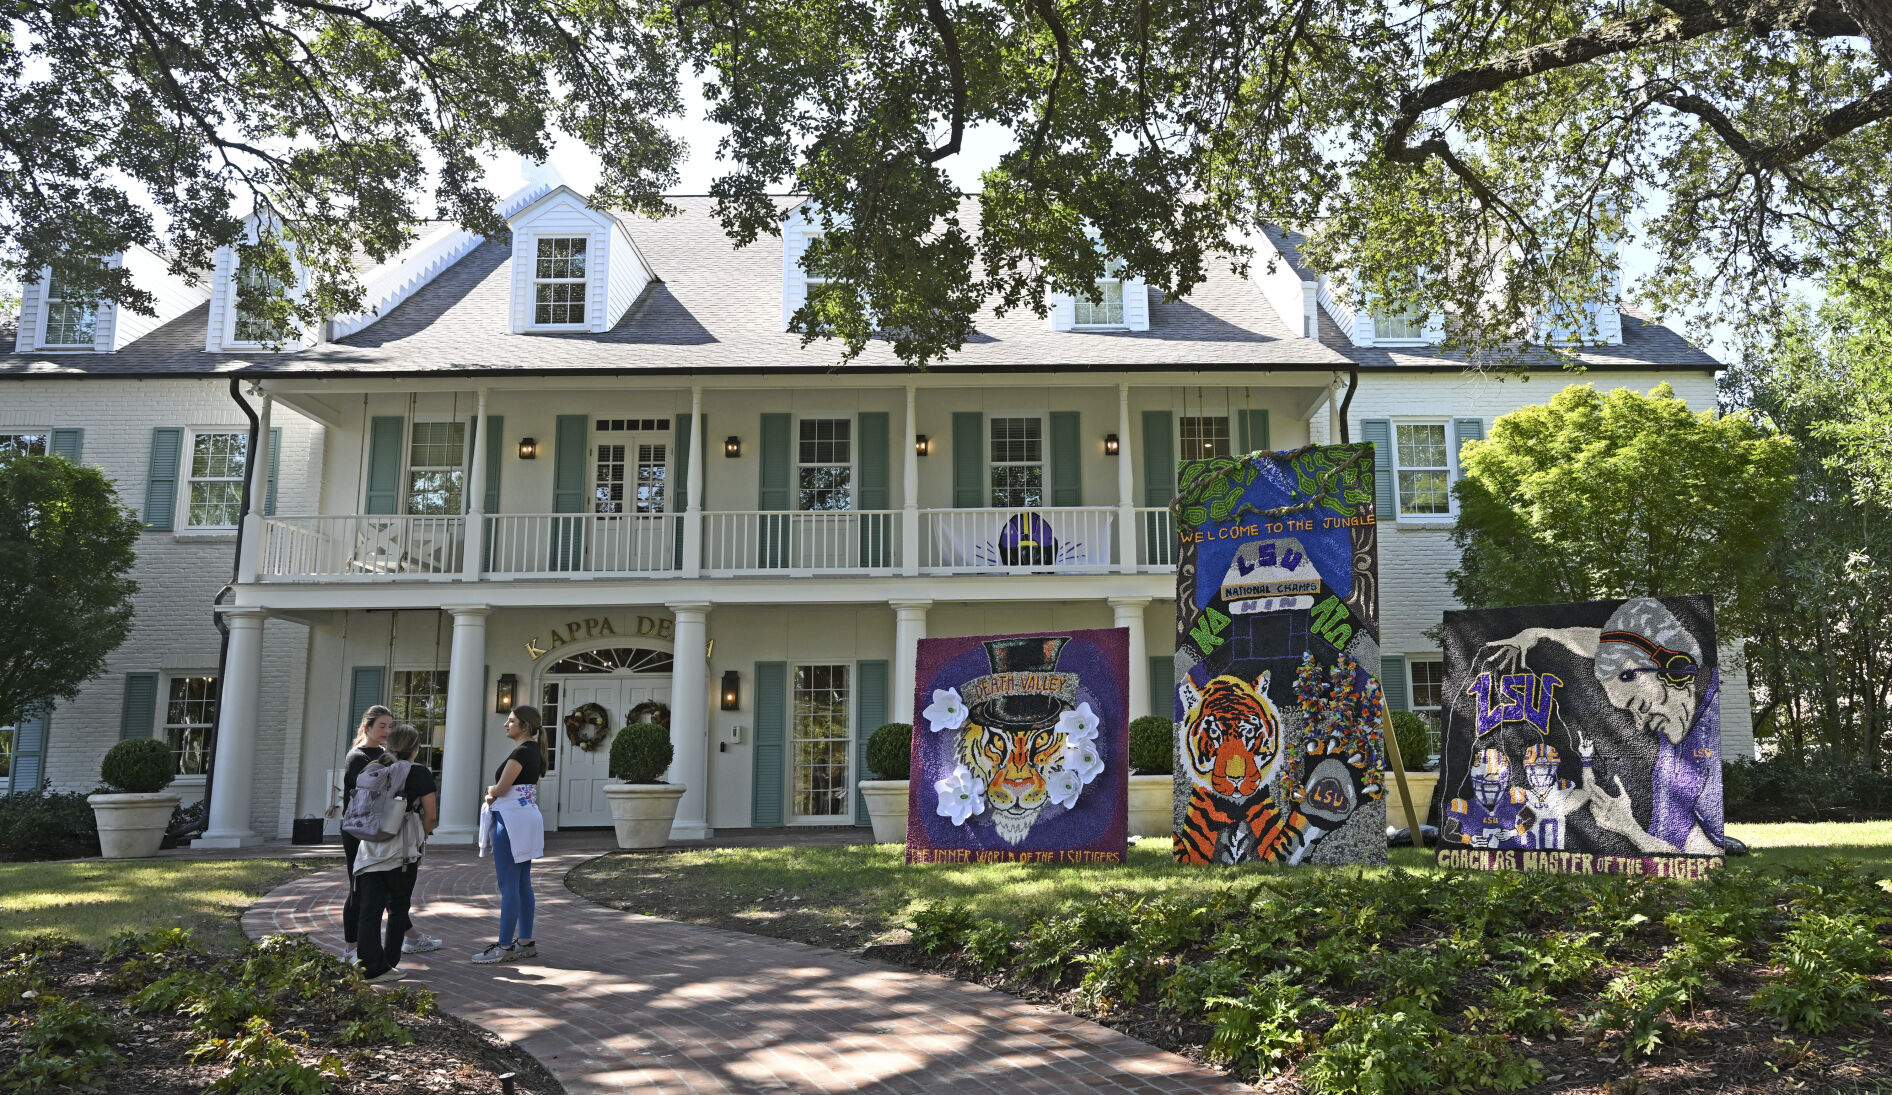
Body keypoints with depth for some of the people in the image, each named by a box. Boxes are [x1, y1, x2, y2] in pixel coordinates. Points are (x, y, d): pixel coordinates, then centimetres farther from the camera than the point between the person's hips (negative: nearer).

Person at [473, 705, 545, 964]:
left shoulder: (521, 752, -16)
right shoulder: (533, 752, 14)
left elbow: (500, 789, -15)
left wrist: (490, 790, 6)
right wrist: (494, 793, 3)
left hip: (511, 821, -10)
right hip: (526, 819, 10)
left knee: (508, 886, -6)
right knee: (522, 884, 12)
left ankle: (505, 947, -2)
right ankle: (525, 943, 17)